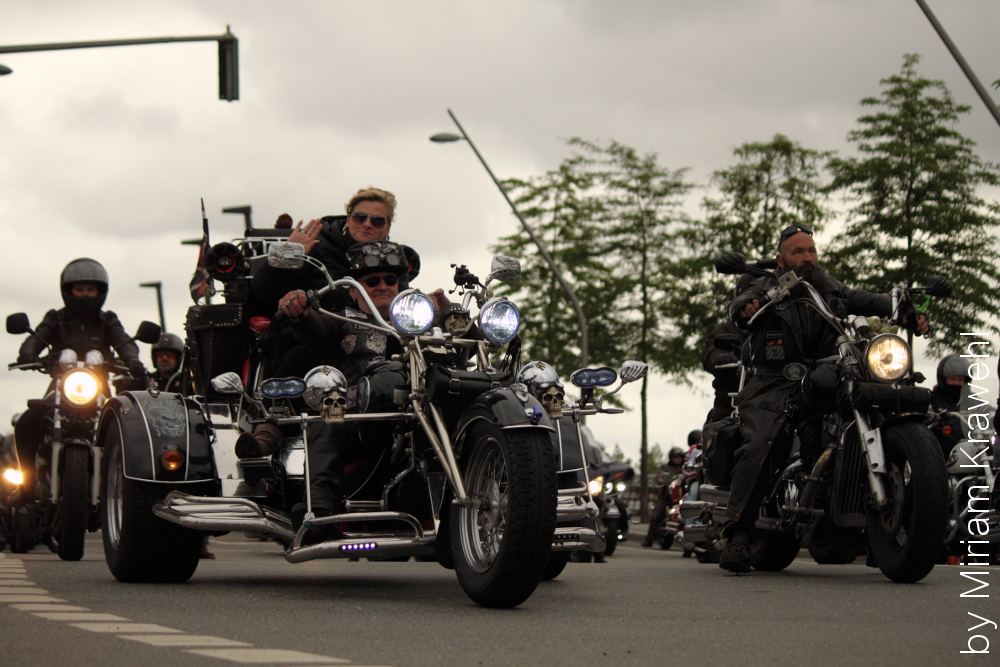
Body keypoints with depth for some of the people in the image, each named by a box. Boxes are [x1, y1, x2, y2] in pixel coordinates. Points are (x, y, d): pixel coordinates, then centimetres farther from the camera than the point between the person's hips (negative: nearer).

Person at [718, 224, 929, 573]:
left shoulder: (832, 290, 19)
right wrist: (746, 308, -38)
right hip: (774, 385, -4)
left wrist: (908, 312, -14)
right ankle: (739, 535, -30)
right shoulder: (767, 288, 8)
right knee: (760, 445, -27)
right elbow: (740, 304, -12)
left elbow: (868, 301, 5)